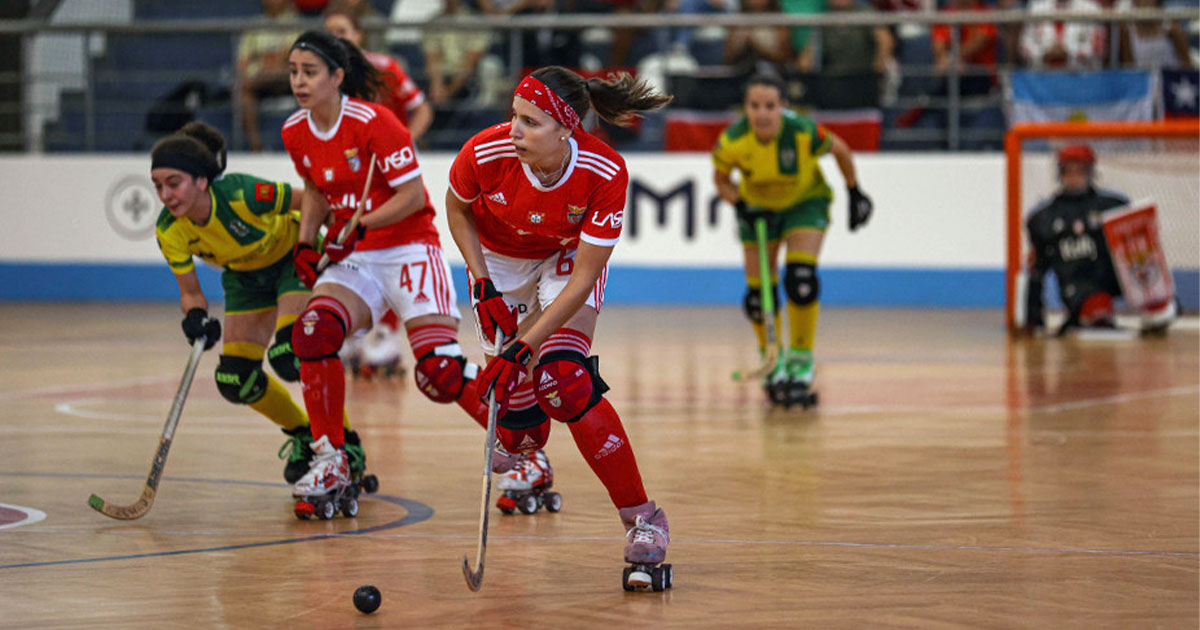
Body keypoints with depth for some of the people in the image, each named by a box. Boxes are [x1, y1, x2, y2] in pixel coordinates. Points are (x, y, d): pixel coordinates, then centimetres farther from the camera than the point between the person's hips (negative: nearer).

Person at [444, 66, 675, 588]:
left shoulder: (605, 173, -35)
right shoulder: (485, 154, -32)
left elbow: (584, 277, -28)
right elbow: (457, 208, -6)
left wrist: (525, 346, -33)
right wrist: (483, 286, -14)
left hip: (568, 259, -2)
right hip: (500, 262, 2)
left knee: (563, 379, -26)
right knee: (516, 408, -1)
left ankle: (642, 518, -15)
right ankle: (523, 458, 42)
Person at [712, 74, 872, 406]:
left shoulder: (804, 132, -33)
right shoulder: (732, 141, -28)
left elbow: (840, 150, -11)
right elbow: (721, 179, -6)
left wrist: (854, 192, -1)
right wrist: (742, 207, -23)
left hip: (805, 202, -2)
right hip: (758, 207, 2)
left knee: (801, 279, -22)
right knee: (758, 293, -1)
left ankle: (801, 359, -4)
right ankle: (773, 361, 25)